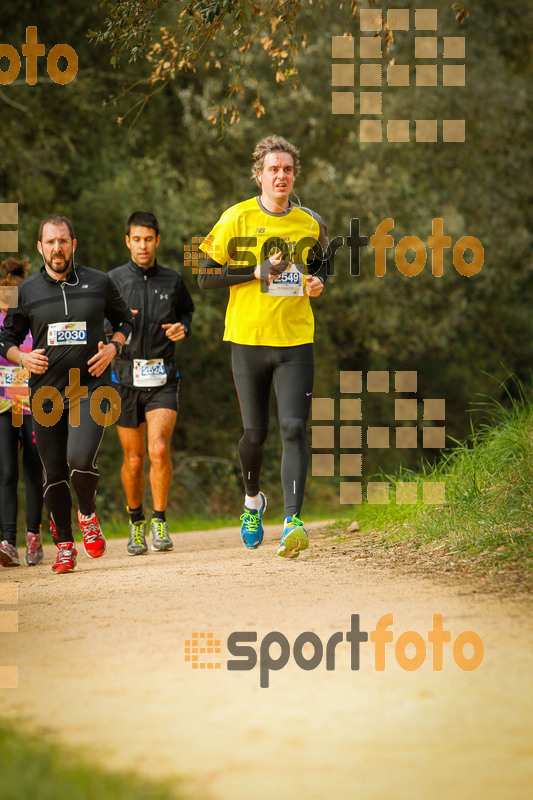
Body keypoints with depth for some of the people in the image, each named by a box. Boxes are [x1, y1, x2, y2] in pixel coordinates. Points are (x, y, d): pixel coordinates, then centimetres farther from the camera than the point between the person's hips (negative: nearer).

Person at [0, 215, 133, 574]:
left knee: (81, 460, -20)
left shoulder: (99, 283, 2)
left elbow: (125, 319, 17)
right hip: (47, 391, 2)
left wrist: (112, 348, -2)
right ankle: (65, 545, 18)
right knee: (55, 472, 2)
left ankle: (88, 513, 11)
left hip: (91, 386, -1)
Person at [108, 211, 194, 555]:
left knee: (159, 449, -19)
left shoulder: (173, 280, 5)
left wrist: (182, 327, -1)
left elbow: (185, 310, 22)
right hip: (127, 376, 1)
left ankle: (160, 521, -7)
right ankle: (136, 523, 27)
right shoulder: (113, 281, 3)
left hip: (163, 378, 0)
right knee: (134, 460, 7)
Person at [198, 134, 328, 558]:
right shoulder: (237, 219, -3)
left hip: (296, 340, 1)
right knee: (256, 432, 7)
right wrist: (258, 272, -15)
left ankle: (293, 522, -19)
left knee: (294, 428, -14)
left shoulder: (310, 223, 6)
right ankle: (253, 499, 37)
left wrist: (318, 282, 1)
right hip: (249, 338, -1)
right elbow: (206, 276, -4)